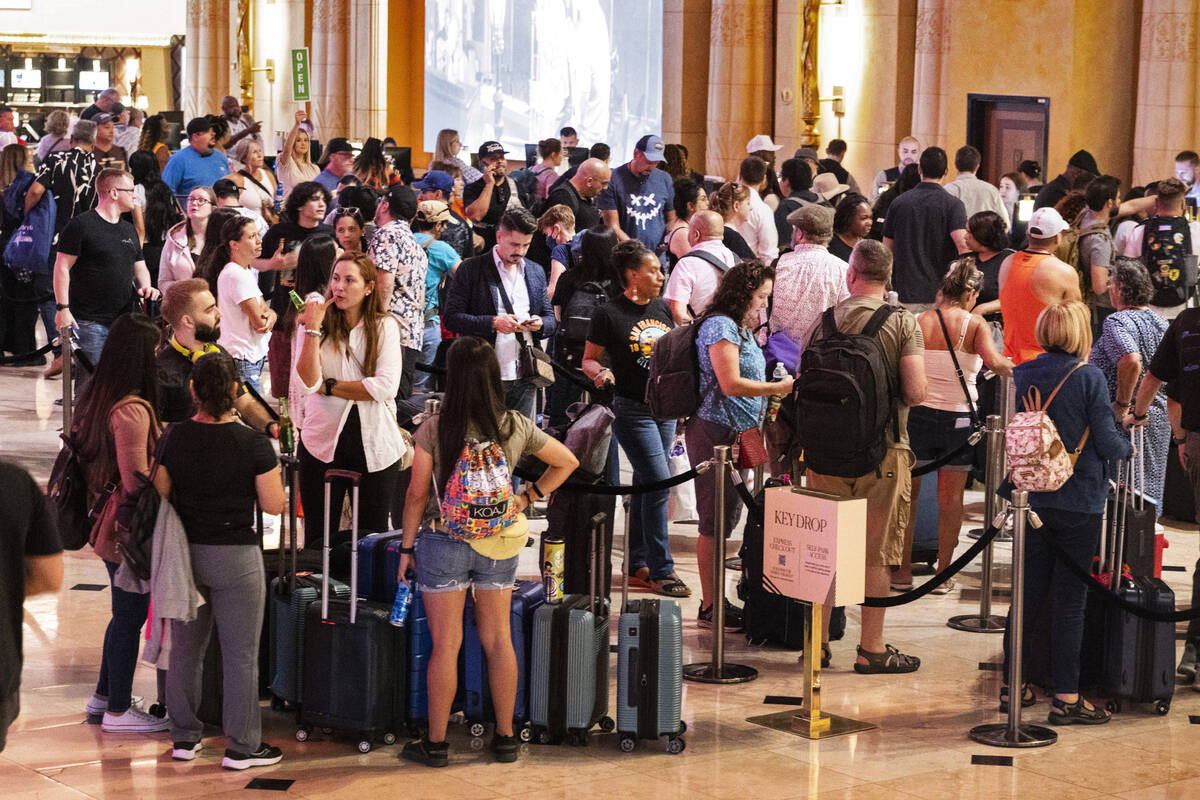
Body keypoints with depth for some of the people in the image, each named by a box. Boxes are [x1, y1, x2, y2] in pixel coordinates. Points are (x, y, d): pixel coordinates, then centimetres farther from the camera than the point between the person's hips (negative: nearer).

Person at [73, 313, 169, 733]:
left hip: (108, 526, 9)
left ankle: (104, 696, 33)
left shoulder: (96, 399, 5)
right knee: (130, 616, 3)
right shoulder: (132, 410, -24)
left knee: (125, 612, 22)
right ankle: (118, 710, 14)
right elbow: (137, 481, -23)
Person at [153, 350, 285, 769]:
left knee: (185, 648, 16)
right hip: (235, 556, -4)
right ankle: (242, 746, 9)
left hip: (185, 553, 4)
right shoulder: (254, 444, -15)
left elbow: (159, 496, 0)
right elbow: (275, 505, -10)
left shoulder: (173, 438, -6)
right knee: (240, 655, 4)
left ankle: (184, 737, 24)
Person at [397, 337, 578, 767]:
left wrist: (407, 545, 3)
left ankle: (436, 742, 10)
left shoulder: (433, 429, -11)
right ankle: (505, 738, 18)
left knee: (446, 644, 3)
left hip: (444, 541, -3)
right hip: (499, 543, 3)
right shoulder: (516, 427, -2)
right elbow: (567, 462, 8)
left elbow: (416, 493, -7)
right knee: (498, 639, 11)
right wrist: (527, 497, 13)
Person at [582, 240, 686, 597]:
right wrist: (599, 372, -23)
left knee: (646, 484, 12)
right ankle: (660, 569, -6)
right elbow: (588, 359, -3)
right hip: (632, 410, -6)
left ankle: (637, 561, 22)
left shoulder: (664, 308, 10)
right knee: (659, 482, -12)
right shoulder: (609, 314, -8)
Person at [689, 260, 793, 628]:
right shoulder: (720, 326, -12)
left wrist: (778, 389, 13)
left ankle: (716, 600, 18)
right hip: (715, 431, -10)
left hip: (737, 433, 10)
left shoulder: (741, 329, 19)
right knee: (715, 521, -6)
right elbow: (730, 383, -20)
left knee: (728, 516, 12)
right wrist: (778, 388, -15)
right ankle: (709, 607, -1)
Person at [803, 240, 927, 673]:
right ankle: (871, 648, 9)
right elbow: (915, 392, -15)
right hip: (882, 449, -3)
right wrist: (893, 396, 8)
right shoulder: (902, 322, -7)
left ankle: (819, 641, 20)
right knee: (877, 552, 5)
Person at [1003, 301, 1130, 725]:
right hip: (1080, 502, -4)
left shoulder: (1021, 375, 0)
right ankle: (1065, 696, 3)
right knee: (1070, 599, 1)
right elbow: (1106, 442, -12)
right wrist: (1128, 448, 8)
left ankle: (1012, 684, 19)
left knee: (1029, 593, 14)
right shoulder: (1088, 377, -12)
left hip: (1032, 497, 4)